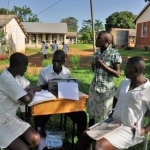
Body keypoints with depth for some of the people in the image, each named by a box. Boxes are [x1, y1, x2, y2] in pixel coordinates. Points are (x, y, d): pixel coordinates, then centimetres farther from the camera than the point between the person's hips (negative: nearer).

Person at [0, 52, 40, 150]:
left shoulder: (16, 75, 2)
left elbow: (30, 87, 12)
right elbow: (27, 99, -30)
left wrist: (31, 90, -10)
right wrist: (32, 90, -10)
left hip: (11, 118, 9)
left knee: (35, 139, -4)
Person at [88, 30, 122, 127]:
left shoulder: (114, 54, -12)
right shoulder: (97, 53, 7)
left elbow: (117, 74, -13)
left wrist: (103, 65, -19)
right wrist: (93, 65, -3)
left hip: (106, 90, -6)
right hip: (94, 88, 6)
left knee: (103, 115, 6)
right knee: (91, 112, 14)